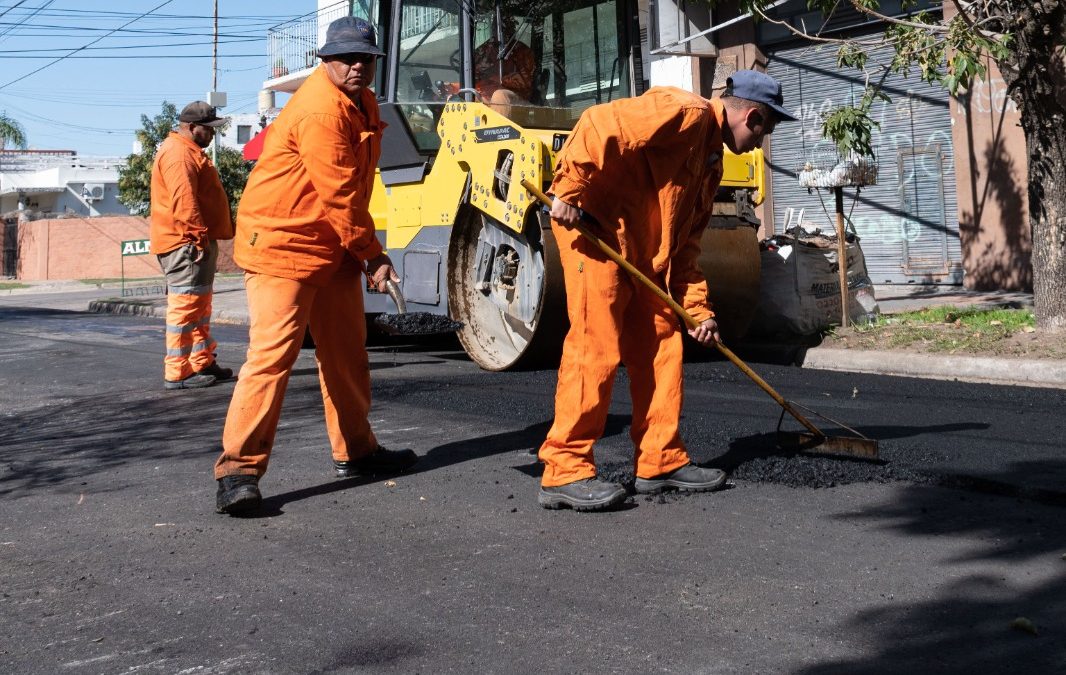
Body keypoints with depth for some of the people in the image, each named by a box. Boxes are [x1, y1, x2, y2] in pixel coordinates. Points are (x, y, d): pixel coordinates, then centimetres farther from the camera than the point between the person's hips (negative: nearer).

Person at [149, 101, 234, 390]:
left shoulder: (188, 151, 22)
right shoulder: (178, 152, -14)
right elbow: (183, 200, -23)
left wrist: (204, 237, 25)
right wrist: (199, 237, -25)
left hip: (195, 242, 11)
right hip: (186, 243, -11)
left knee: (200, 306, 16)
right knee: (185, 306, -10)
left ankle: (203, 363, 25)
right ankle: (177, 373, -9)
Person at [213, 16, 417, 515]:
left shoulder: (362, 102, 12)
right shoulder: (320, 110, -20)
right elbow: (339, 195, -20)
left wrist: (362, 249, 12)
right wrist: (373, 254, -13)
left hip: (333, 248, 10)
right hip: (282, 245, -10)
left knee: (346, 352, 14)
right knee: (272, 354, -15)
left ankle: (355, 451, 26)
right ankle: (238, 469, -12)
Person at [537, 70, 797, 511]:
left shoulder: (711, 160, 22)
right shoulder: (688, 113, -9)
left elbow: (685, 242, 23)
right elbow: (600, 124, -20)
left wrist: (698, 310, 17)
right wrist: (570, 190, -22)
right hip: (595, 228, -10)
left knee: (661, 346, 9)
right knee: (596, 348, -11)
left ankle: (662, 461, 17)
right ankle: (565, 471, -6)